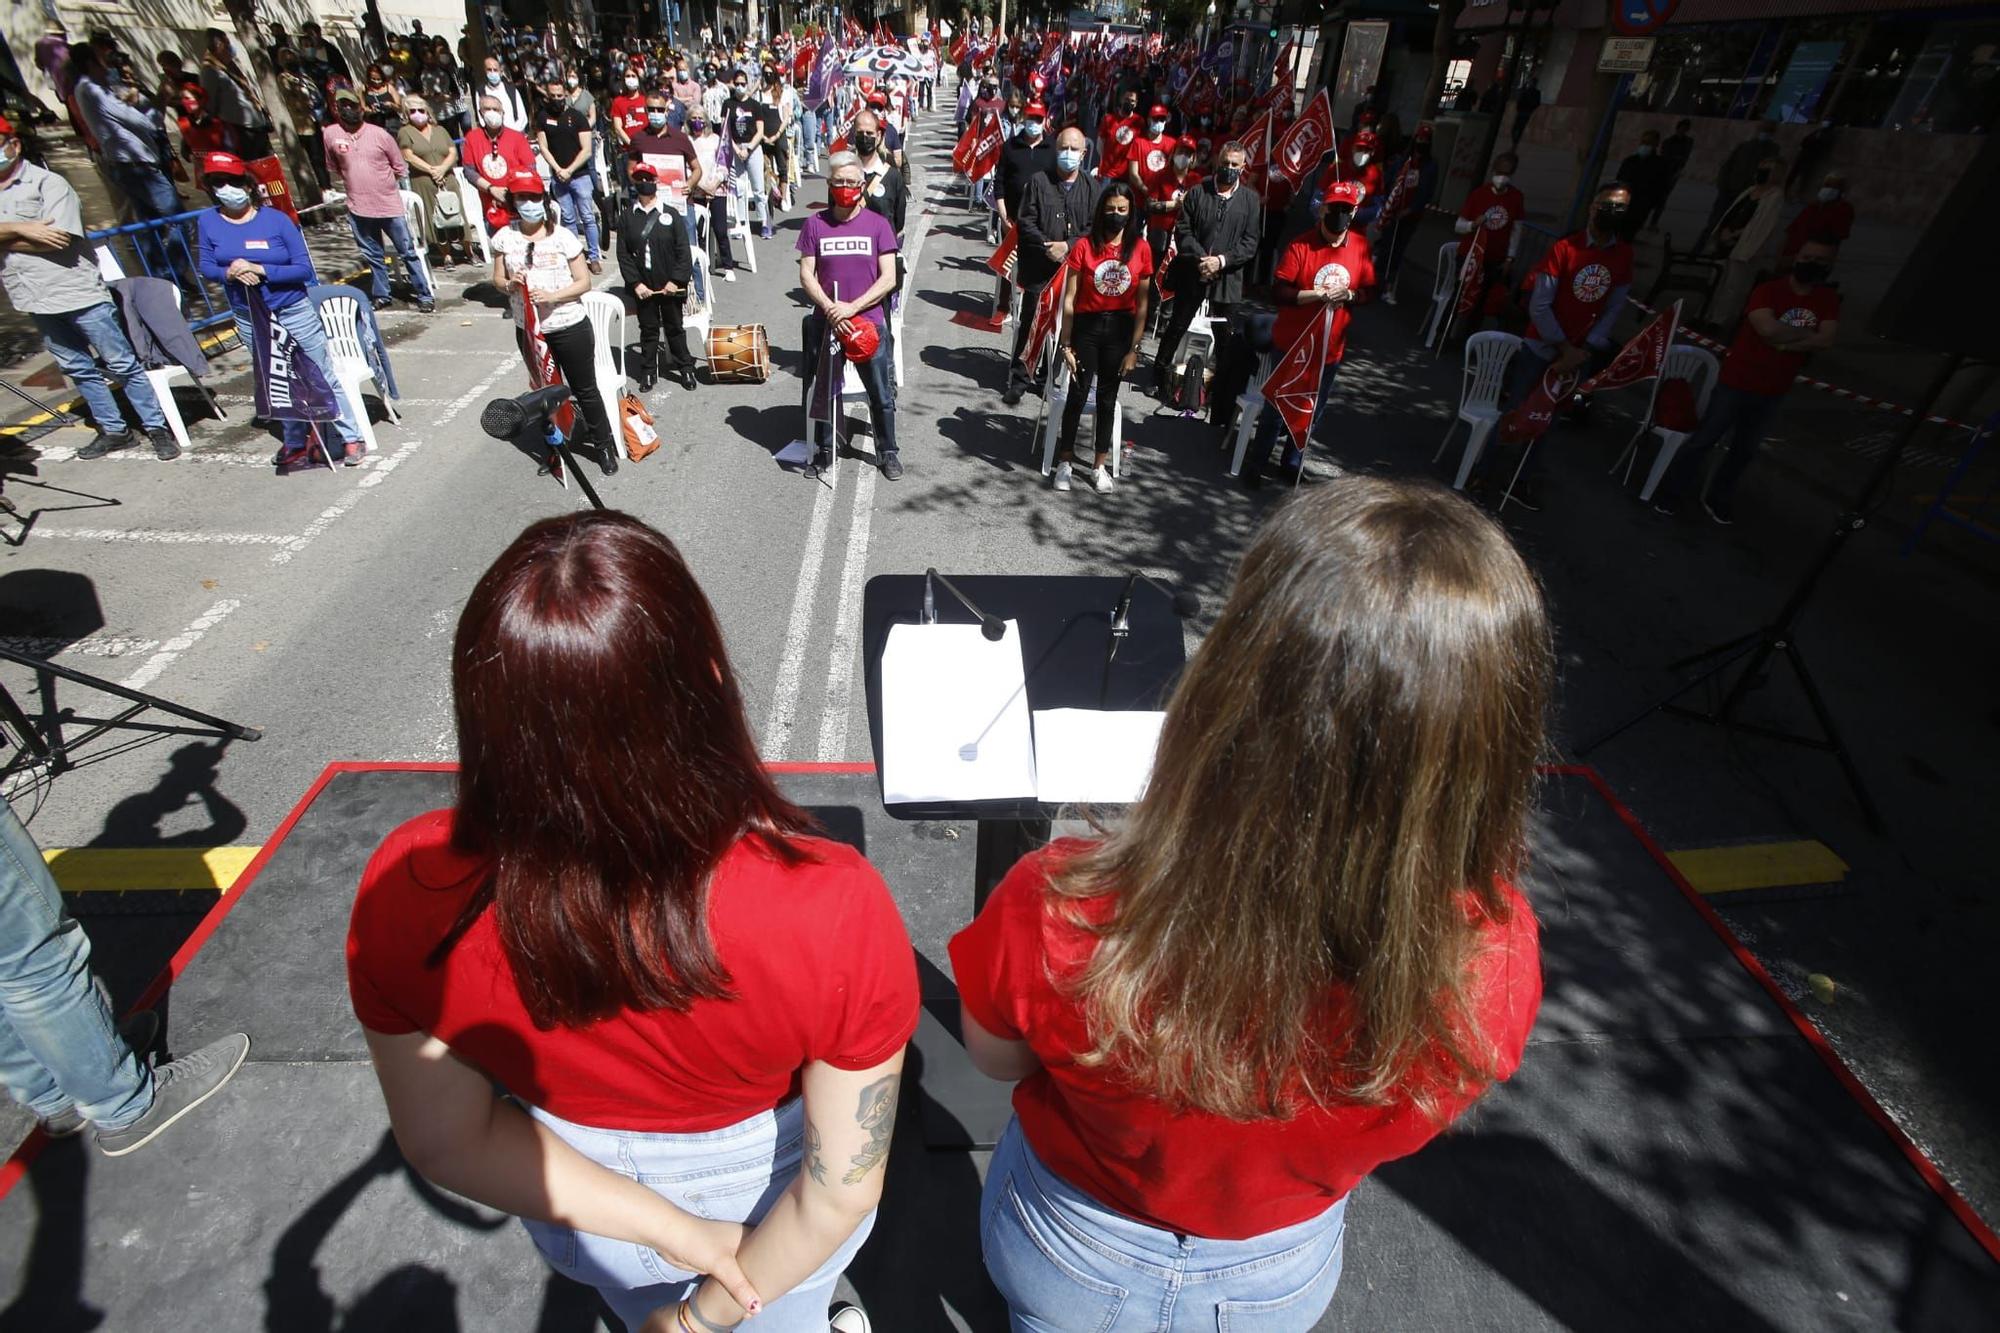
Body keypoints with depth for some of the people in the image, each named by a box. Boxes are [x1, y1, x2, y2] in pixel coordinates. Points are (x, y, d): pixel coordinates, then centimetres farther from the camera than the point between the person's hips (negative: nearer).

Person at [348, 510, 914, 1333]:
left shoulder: (405, 894, -33)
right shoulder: (834, 908, -40)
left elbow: (447, 1141, -18)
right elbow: (843, 1188, -26)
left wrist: (666, 1229, -15)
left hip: (580, 1195, 2)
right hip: (771, 1203, -1)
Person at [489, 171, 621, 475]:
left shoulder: (563, 236, -7)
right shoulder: (504, 238, 1)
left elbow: (584, 282, -6)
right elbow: (498, 279, 8)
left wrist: (552, 296, -20)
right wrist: (510, 284, -16)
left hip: (570, 327, -3)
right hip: (528, 329, 3)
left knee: (585, 389, 6)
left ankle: (604, 445, 20)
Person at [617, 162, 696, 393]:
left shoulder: (671, 215, -1)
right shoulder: (627, 218, 2)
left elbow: (684, 251, -5)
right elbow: (623, 254, 0)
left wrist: (676, 280, -12)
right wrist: (635, 283, -9)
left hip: (671, 286, -1)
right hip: (643, 287, 1)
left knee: (674, 327, 11)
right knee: (648, 329, 10)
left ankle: (685, 367, 23)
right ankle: (647, 372, 19)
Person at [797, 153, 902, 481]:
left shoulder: (878, 224, -2)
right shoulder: (815, 224, 2)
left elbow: (888, 278, -6)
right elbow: (806, 274, 1)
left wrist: (852, 308, -15)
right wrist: (830, 308, -15)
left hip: (870, 322, -1)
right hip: (826, 321, 1)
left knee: (882, 394, 5)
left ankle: (888, 451, 23)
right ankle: (824, 452, 26)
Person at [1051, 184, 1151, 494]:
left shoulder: (1141, 248, -2)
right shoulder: (1084, 245, -7)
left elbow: (1141, 304, 0)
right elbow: (1069, 299, -6)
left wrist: (1134, 349, -3)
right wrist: (1065, 344, -8)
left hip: (1120, 329, 2)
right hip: (1086, 326, -1)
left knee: (1108, 399, 11)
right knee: (1077, 395, 3)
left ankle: (1100, 466, 22)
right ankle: (1064, 462, 18)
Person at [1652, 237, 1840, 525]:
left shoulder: (1829, 300, 2)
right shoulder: (1768, 291, -13)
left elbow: (1825, 341, -11)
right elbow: (1769, 329, -29)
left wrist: (1783, 341, -20)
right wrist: (1806, 333, -14)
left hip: (1773, 391, 5)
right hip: (1736, 380, -5)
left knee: (1745, 450, 13)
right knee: (1704, 439, -1)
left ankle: (1717, 499, 26)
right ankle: (1672, 494, 10)